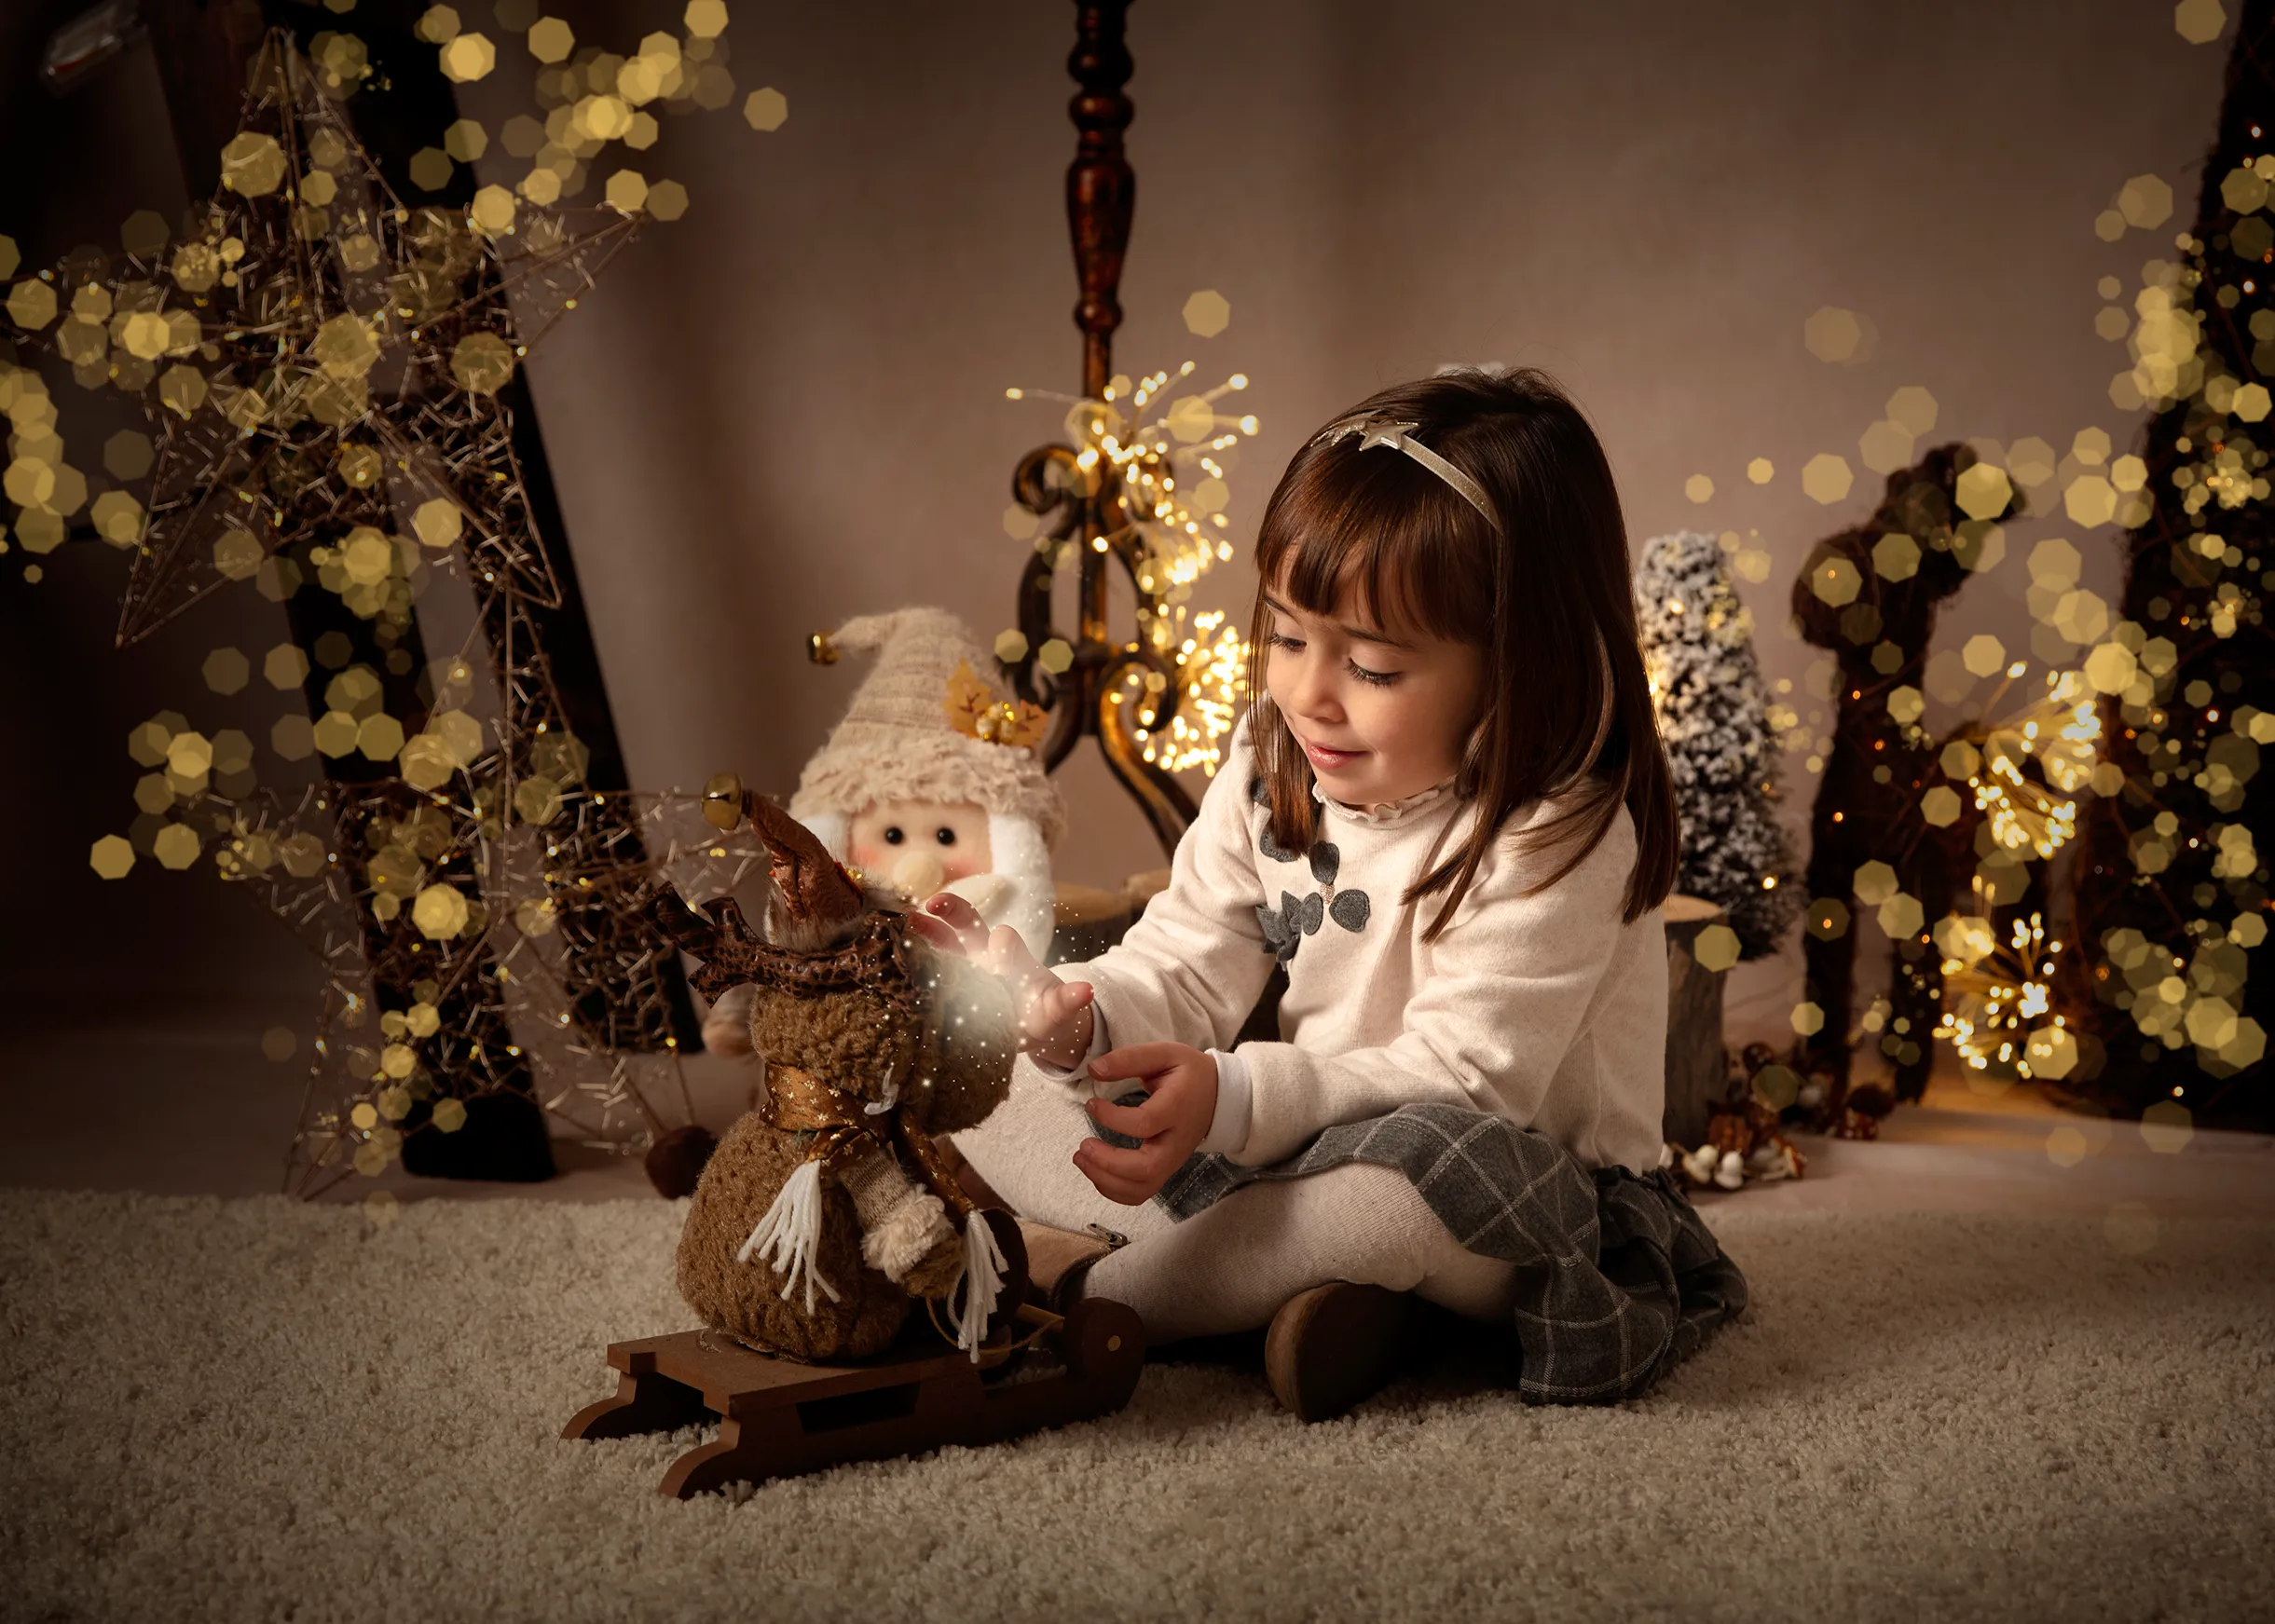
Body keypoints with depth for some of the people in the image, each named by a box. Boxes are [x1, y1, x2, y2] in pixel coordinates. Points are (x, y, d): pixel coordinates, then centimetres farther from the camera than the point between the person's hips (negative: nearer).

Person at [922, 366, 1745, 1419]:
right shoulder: (1271, 773, -2)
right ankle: (1288, 1263, -18)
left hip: (1525, 1190, -6)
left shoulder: (1556, 839, -22)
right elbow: (1183, 971, 0)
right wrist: (1070, 1019, -24)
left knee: (1449, 1162, -44)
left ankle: (1100, 1300, -26)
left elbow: (1467, 1076, -27)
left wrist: (1239, 1096, -38)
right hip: (1319, 1145, 6)